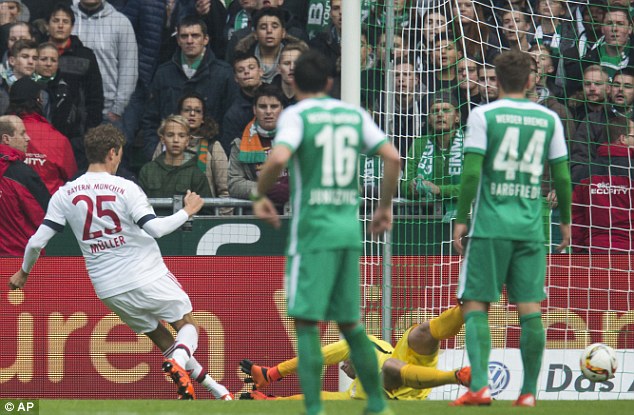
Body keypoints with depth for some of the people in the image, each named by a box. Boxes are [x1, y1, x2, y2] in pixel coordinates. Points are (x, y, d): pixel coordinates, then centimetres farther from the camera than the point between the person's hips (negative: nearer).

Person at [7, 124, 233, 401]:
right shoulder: (125, 188, -11)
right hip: (149, 279, -4)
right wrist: (187, 212, -4)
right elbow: (155, 228, -20)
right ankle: (178, 363, -22)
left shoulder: (64, 195, 1)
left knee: (159, 335, 21)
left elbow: (37, 242, -1)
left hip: (110, 291, 4)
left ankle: (215, 389, 19)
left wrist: (23, 272, 16)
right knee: (188, 326, 11)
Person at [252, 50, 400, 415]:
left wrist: (260, 196, -5)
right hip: (349, 230, 6)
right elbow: (392, 157, 3)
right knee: (351, 322, 17)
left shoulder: (296, 115, -4)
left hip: (312, 231, -6)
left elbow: (279, 158, -21)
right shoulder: (355, 115, 11)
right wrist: (386, 207, 15)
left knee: (307, 323, -5)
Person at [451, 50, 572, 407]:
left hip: (490, 226, -3)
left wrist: (461, 219, -1)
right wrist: (566, 220, 21)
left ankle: (480, 384, -12)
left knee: (476, 303, 1)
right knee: (530, 307, 4)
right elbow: (562, 177, 8)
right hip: (531, 227, 3)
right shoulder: (549, 119, 7)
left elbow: (471, 172, -8)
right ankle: (529, 391, 4)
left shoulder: (483, 115, -2)